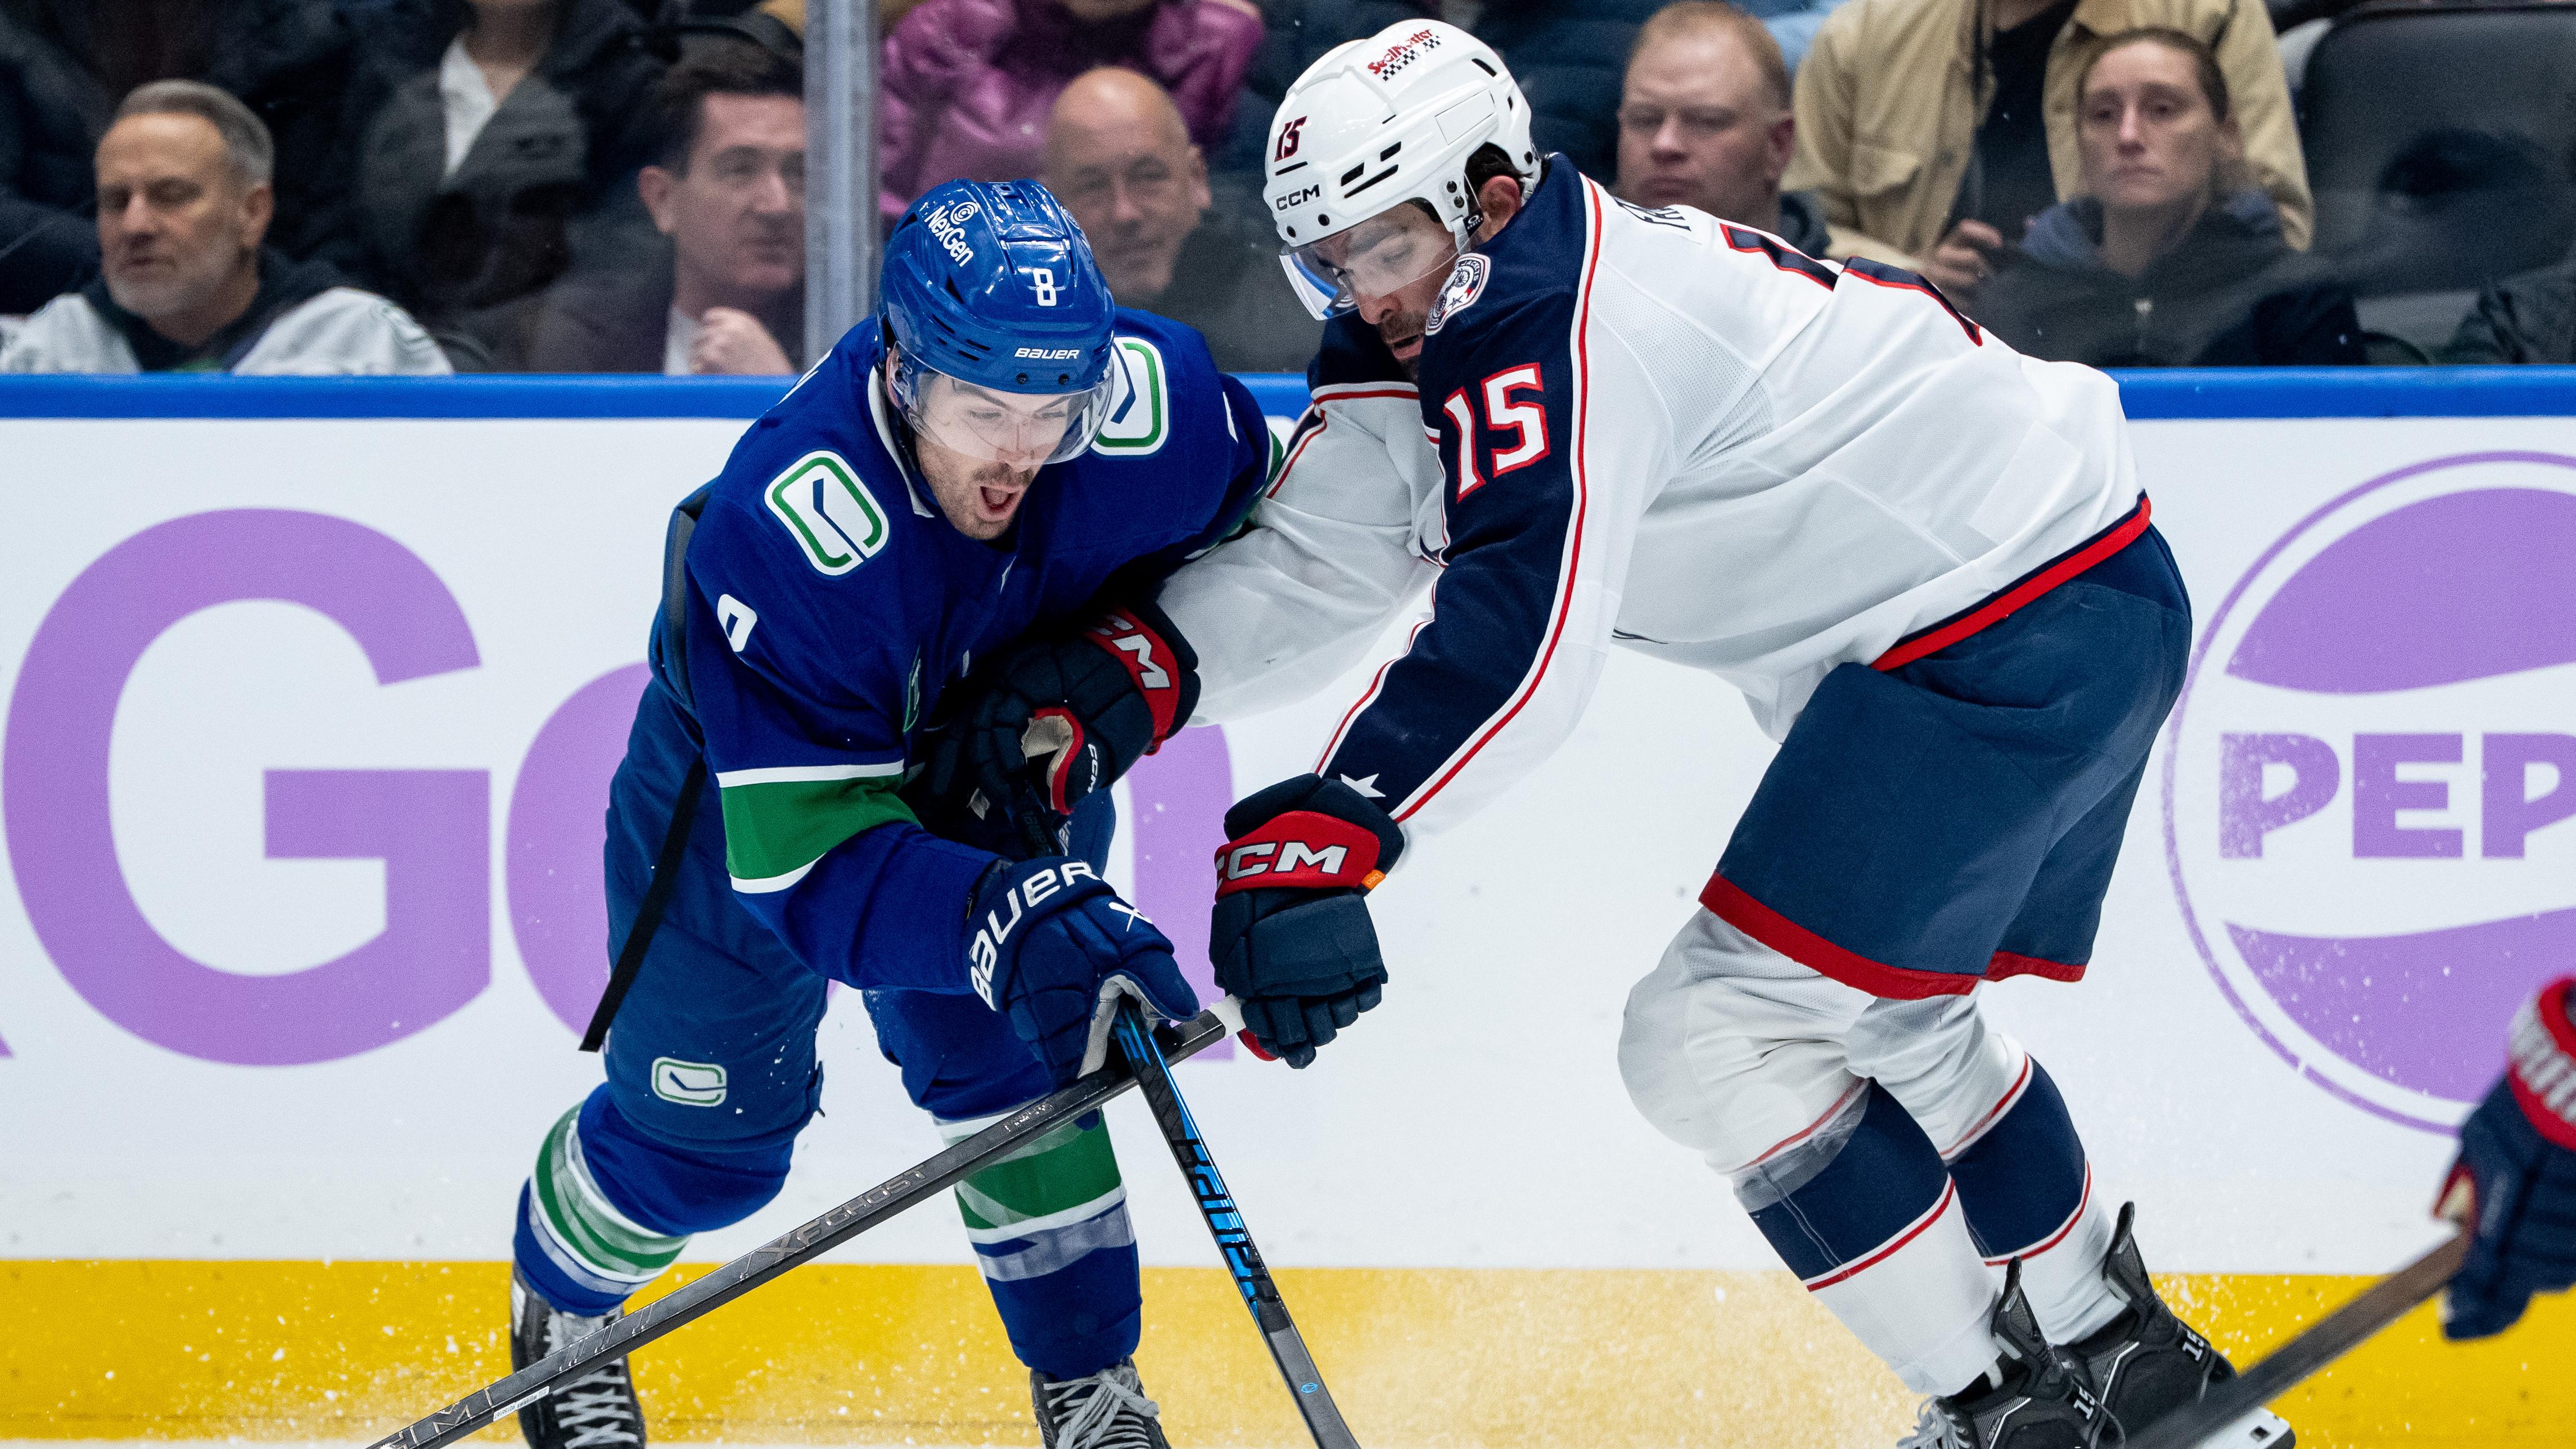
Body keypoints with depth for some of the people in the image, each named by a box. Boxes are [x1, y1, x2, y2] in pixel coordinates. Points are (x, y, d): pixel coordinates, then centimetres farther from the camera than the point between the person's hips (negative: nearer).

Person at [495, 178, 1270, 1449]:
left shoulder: (1158, 404, -32)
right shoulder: (780, 534, -46)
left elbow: (1237, 520, -5)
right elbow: (802, 857, -45)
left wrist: (1136, 665, -23)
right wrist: (1011, 917, -59)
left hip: (1003, 763, 3)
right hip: (746, 767, -3)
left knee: (1006, 1059, -7)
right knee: (704, 1132, 7)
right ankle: (561, 1301, 38)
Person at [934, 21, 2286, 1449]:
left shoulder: (1564, 333, -21)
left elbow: (1518, 630, -35)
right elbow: (1314, 567, 4)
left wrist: (1322, 833, -45)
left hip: (2015, 623, -11)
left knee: (1714, 1039, -9)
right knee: (1884, 1021, 26)